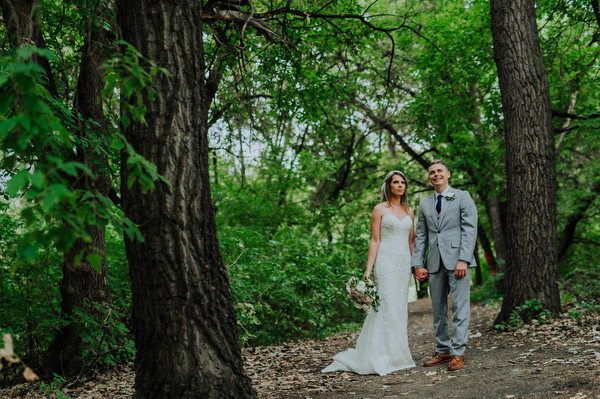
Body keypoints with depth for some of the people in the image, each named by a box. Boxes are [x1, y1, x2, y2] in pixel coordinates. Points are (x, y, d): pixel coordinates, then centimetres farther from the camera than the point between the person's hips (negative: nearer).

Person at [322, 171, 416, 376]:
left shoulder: (409, 212, 15)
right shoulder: (380, 210, 0)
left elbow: (412, 241, 17)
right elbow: (375, 241, -4)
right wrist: (368, 269, -10)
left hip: (404, 263, 5)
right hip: (386, 261, -5)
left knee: (401, 308, 6)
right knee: (387, 307, -10)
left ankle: (398, 355, 12)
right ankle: (384, 358, -7)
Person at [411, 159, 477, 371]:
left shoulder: (463, 197, 4)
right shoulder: (424, 204, 18)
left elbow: (470, 230, -4)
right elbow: (420, 236, 16)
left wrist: (463, 260, -14)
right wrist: (417, 264, 6)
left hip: (457, 260, -5)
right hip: (435, 264, 5)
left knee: (460, 306, -5)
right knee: (438, 308, 8)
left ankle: (458, 352, -1)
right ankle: (442, 351, 16)